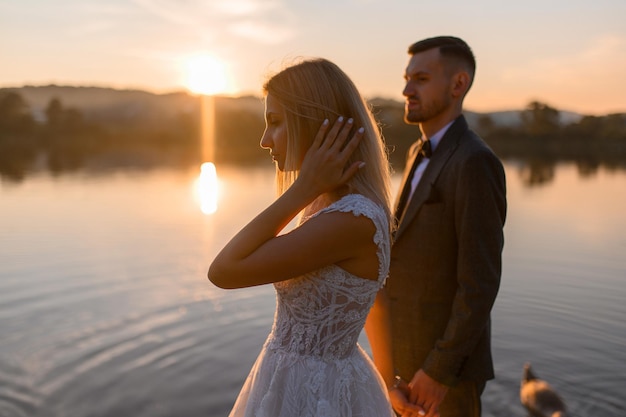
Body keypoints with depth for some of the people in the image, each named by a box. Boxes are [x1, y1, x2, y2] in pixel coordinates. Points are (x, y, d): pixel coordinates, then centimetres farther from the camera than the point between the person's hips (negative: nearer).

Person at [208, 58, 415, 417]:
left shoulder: (351, 219, -29)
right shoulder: (339, 207, 0)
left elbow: (223, 272, -26)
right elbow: (377, 302, 10)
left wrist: (302, 189, -24)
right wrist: (387, 383, 21)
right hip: (305, 383, 8)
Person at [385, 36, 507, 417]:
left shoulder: (475, 162, -23)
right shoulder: (425, 154, 9)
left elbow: (481, 282, -24)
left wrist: (438, 371, -22)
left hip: (448, 357, -9)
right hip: (414, 349, 9)